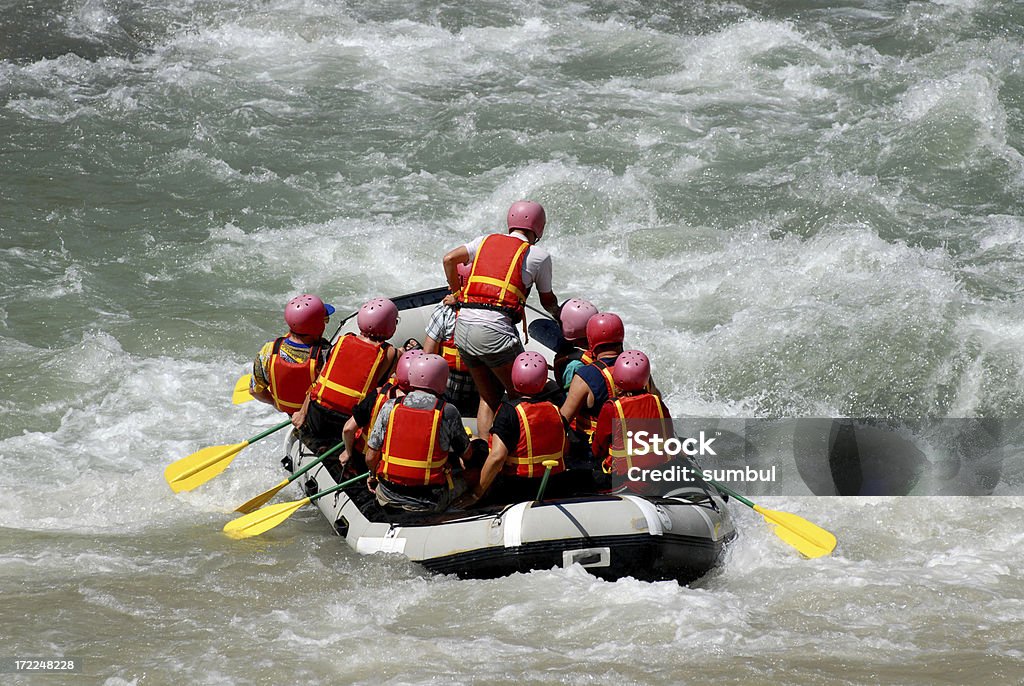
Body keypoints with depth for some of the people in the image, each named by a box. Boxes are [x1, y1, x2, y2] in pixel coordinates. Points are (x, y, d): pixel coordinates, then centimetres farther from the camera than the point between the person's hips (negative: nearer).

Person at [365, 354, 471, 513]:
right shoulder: (448, 411, -9)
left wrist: (373, 476, 22)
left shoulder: (390, 407, -4)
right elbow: (467, 454, 5)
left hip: (388, 497, 3)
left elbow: (371, 457, -1)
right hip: (431, 503, -3)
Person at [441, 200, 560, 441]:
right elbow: (547, 299, 21)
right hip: (494, 330, -6)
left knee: (488, 397, 18)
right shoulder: (539, 256, 8)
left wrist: (457, 293, 29)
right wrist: (558, 313, 44)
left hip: (463, 325, 6)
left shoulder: (486, 241, 18)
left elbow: (449, 259, 14)